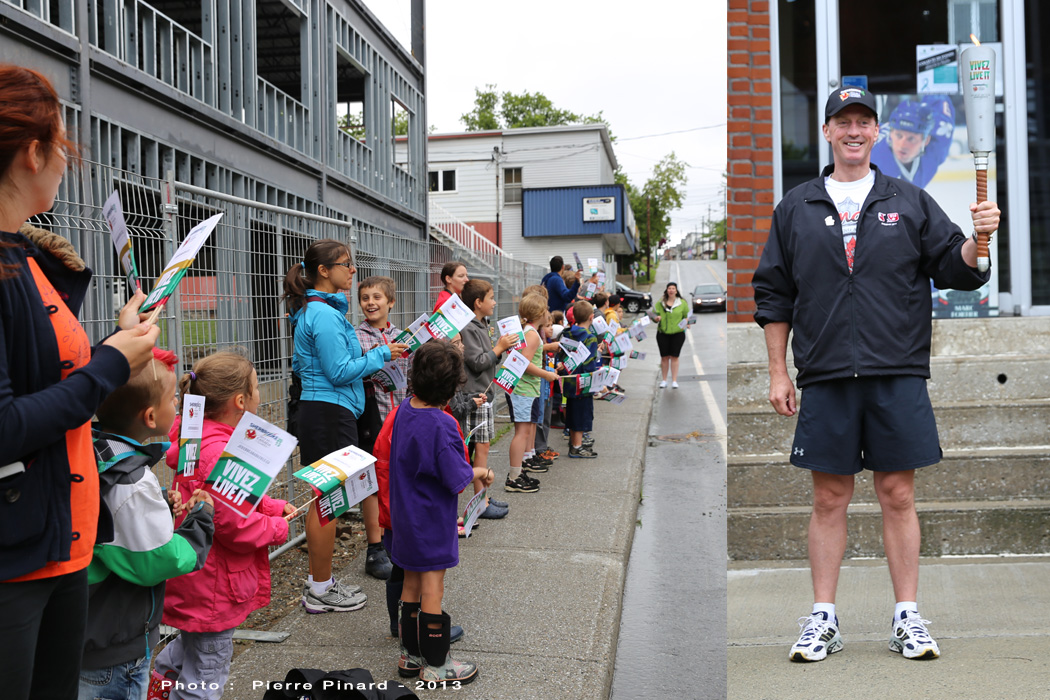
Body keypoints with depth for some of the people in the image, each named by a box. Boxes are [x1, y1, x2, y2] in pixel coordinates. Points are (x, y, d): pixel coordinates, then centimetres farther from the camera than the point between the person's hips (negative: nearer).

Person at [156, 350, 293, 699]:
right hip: (213, 590, -10)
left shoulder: (203, 441, 6)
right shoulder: (219, 453, -29)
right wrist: (276, 529, -14)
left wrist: (273, 507, 7)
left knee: (193, 644, 33)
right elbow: (233, 522, -31)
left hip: (198, 580, 10)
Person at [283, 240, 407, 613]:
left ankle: (318, 581, 26)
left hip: (316, 409, 10)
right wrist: (381, 355, -9)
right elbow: (340, 371, -19)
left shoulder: (310, 311, 14)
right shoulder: (325, 314, -17)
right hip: (331, 412, -10)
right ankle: (320, 590, 8)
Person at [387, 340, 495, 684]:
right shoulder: (441, 426, -26)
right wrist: (480, 472, -3)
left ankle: (410, 653, 31)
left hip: (405, 517, 7)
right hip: (432, 522, -7)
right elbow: (456, 479, -24)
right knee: (432, 588, 4)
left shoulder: (404, 409, -2)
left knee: (411, 584, 18)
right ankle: (435, 665, 16)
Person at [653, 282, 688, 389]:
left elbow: (687, 316, 9)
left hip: (678, 333, -1)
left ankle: (674, 381, 4)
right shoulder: (660, 303, 7)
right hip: (663, 333, 1)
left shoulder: (682, 303, 6)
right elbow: (655, 315, 10)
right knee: (664, 357, 3)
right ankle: (663, 380, 12)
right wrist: (656, 318, -12)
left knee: (674, 357, -1)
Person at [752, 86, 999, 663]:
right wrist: (778, 372, 6)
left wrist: (978, 240, -14)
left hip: (899, 376, 0)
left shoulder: (911, 204, 11)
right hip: (825, 378, 0)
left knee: (898, 495, 3)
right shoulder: (795, 210, 11)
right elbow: (774, 295, 11)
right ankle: (823, 620, 13)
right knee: (829, 498, 4)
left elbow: (955, 270, 7)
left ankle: (907, 617, 14)